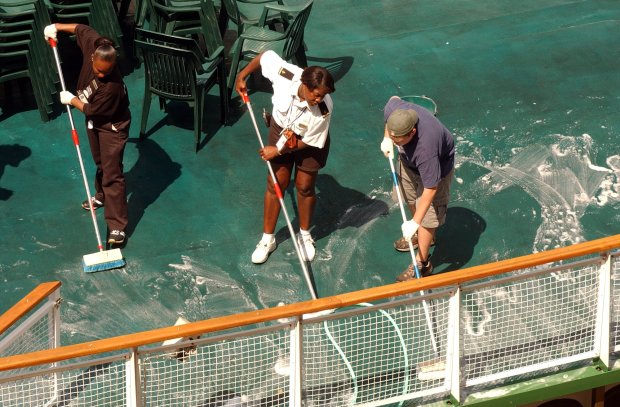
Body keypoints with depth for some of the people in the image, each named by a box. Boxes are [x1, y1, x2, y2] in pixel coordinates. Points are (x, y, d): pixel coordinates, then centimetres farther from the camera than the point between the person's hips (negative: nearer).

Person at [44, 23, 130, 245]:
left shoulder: (113, 86, -40)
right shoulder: (93, 44, -25)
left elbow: (91, 110, -25)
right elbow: (81, 28, -2)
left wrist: (71, 100, -10)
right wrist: (57, 27, 3)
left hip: (112, 126, -7)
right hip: (94, 121, 7)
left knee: (112, 174, -8)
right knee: (100, 164, 29)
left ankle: (117, 226, -6)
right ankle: (101, 196, 54)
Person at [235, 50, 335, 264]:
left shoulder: (324, 108, -38)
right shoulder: (285, 74, -37)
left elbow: (310, 142, -24)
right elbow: (266, 56, -15)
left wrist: (279, 150, -18)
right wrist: (242, 75, -5)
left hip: (309, 141, -2)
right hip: (281, 131, 2)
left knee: (305, 186, 9)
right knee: (276, 184, 8)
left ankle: (305, 235, 35)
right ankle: (268, 238, 23)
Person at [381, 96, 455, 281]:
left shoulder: (425, 149, -48)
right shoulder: (393, 109, -35)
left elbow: (430, 189, -39)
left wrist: (415, 222, -36)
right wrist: (386, 139, -8)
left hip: (437, 167, -7)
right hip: (408, 161, 7)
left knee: (427, 217, -2)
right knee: (411, 199, 27)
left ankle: (422, 264, 16)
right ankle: (419, 234, 54)